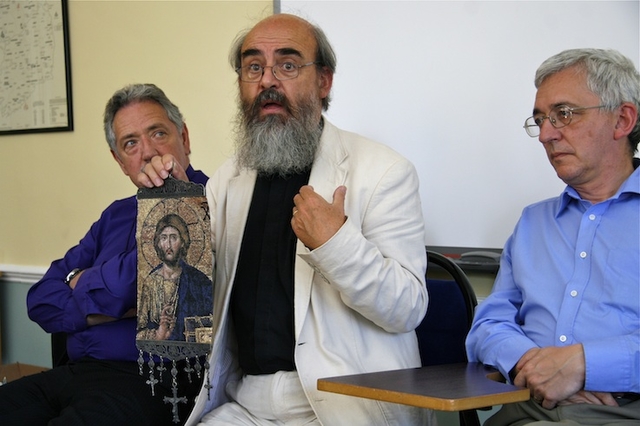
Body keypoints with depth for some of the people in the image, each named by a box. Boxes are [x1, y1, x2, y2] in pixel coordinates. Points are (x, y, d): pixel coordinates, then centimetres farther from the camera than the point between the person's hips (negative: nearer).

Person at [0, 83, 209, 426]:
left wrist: (80, 282, 8)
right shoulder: (117, 215, 21)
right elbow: (41, 300, 15)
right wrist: (109, 307, -5)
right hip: (75, 373, 8)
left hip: (149, 382, -7)